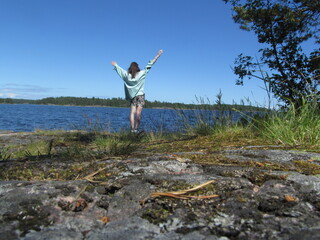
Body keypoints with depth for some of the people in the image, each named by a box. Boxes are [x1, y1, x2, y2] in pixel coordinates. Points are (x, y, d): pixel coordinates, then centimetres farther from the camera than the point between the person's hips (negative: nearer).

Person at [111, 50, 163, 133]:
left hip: (132, 97, 4)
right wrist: (158, 55, 3)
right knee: (138, 113, -8)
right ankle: (136, 129, -12)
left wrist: (115, 65, 41)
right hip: (140, 96, -3)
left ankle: (132, 129, -2)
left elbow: (119, 69, 21)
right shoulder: (141, 73, -4)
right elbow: (149, 65, -2)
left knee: (132, 113, 2)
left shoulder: (127, 75, 3)